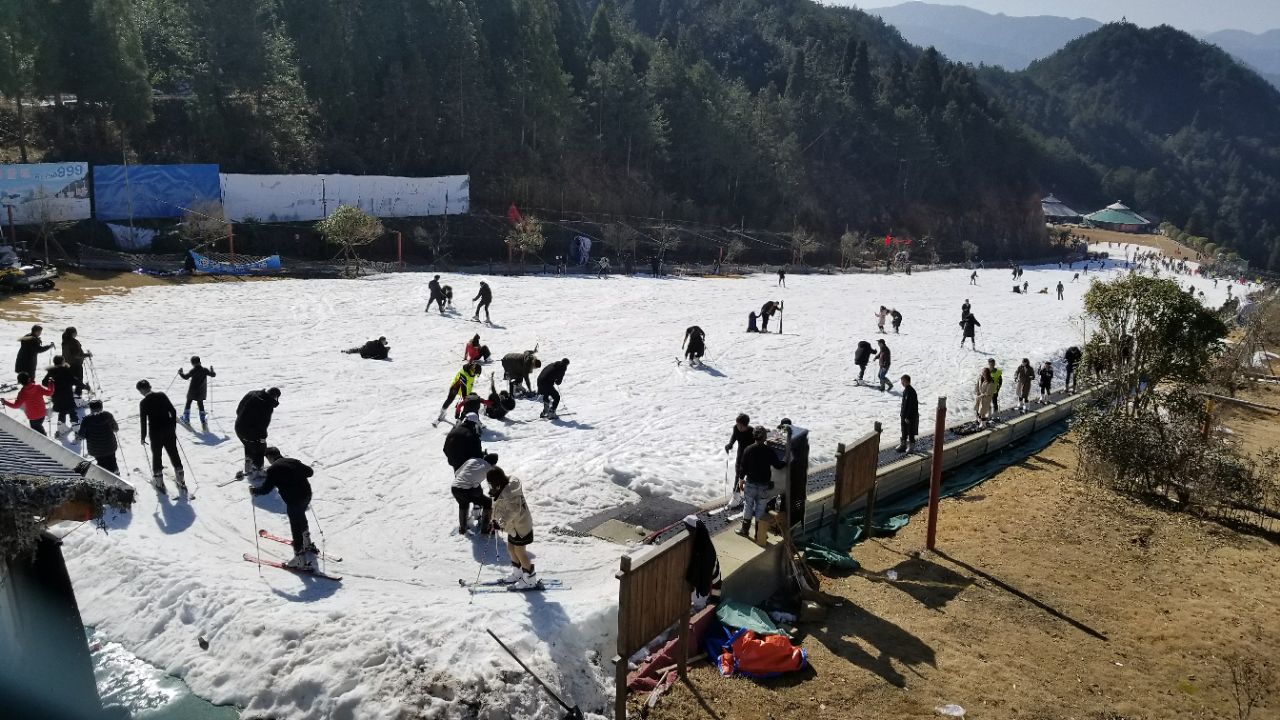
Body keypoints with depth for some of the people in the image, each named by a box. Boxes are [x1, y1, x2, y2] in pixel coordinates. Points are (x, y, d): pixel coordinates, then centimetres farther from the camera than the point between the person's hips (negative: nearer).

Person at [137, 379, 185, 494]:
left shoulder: (143, 403, -11)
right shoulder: (162, 395, -1)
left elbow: (143, 421, -9)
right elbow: (173, 411, 3)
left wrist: (143, 437, 2)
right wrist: (173, 426, 15)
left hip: (155, 433, -3)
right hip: (169, 430, 3)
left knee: (156, 455, 13)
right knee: (174, 453, 12)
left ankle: (159, 482, 20)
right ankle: (181, 481, 18)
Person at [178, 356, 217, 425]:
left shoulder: (193, 370, -16)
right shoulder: (205, 370, -6)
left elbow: (186, 377, -18)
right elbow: (213, 375, 2)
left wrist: (180, 372, -1)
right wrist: (212, 370, 22)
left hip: (192, 391, -3)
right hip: (201, 392, 3)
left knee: (188, 403, 13)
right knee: (200, 404, 16)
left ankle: (186, 419, 13)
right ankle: (203, 420, 16)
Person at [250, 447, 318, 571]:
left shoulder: (273, 469, -9)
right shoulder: (293, 461, 10)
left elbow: (266, 489, -9)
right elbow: (309, 472, 18)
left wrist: (254, 491, 10)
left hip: (294, 501, -7)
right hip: (306, 495, 7)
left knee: (296, 528, -1)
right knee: (301, 518, 31)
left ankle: (301, 558, 0)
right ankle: (307, 543, 49)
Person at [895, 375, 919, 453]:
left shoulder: (911, 391, -23)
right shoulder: (905, 390, 5)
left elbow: (911, 406, -24)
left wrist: (908, 417, -22)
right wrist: (901, 413, 19)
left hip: (910, 416, -9)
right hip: (904, 415, 9)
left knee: (910, 432, 4)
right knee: (904, 431, 18)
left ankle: (910, 446, 16)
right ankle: (903, 444, 30)